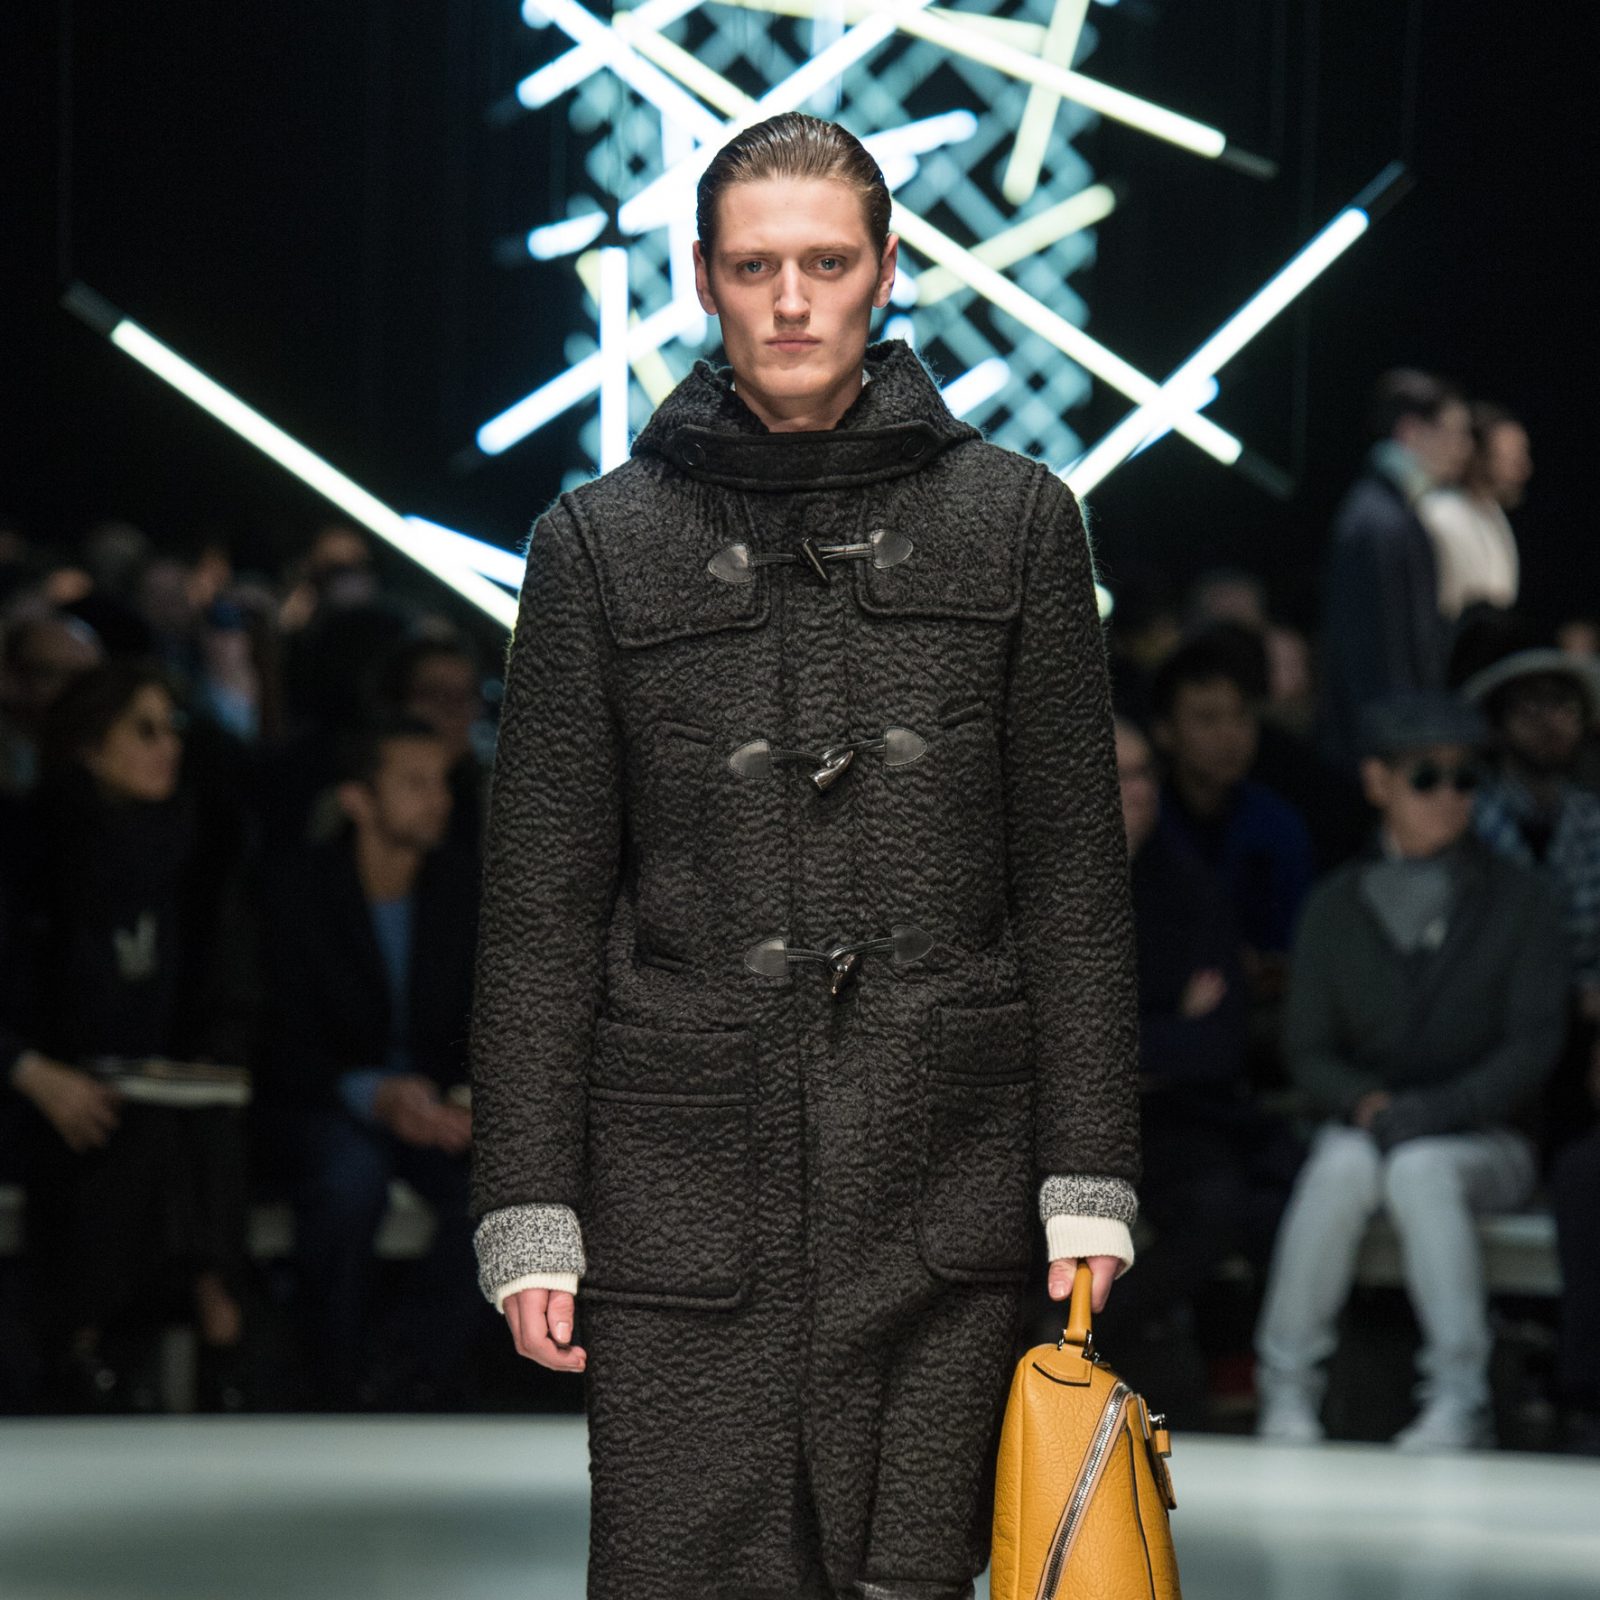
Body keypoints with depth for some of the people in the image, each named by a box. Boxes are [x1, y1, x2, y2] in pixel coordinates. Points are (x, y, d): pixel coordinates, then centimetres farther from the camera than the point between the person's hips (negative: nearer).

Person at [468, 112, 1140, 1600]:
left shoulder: (1012, 519, 6)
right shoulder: (602, 542, 6)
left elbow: (1075, 875, 6)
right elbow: (541, 904, 5)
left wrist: (1088, 1179, 1)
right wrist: (527, 1209, 0)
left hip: (939, 1167, 0)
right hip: (683, 1176, 0)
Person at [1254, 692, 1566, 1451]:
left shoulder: (1518, 898, 5)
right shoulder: (1336, 905, 10)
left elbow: (1534, 1044, -3)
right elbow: (1307, 1048, 7)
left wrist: (1439, 1109, -18)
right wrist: (1366, 1103, -15)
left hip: (1485, 1139, -2)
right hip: (1360, 1125, 2)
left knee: (1420, 1169, -36)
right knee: (1344, 1165, -34)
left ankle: (1458, 1401, -36)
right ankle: (1285, 1387, -26)